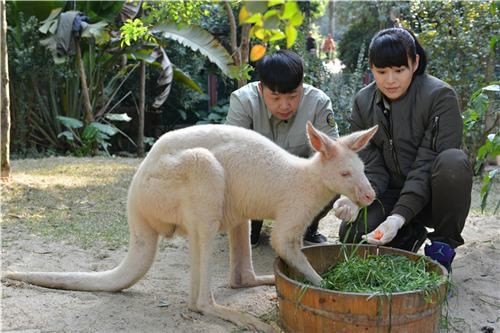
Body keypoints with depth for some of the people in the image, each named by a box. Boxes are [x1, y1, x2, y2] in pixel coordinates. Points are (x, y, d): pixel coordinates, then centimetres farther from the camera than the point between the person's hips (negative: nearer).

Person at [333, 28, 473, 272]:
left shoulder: (440, 96, -15)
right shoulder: (363, 102, 0)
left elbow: (427, 165, -22)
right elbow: (371, 167, -5)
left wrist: (398, 217, -33)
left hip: (430, 195, -3)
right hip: (392, 193, 3)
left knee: (453, 161, -35)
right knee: (351, 235, -24)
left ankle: (442, 246, -11)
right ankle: (411, 234, 9)